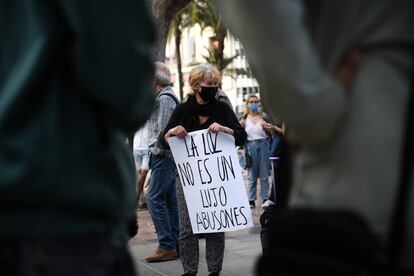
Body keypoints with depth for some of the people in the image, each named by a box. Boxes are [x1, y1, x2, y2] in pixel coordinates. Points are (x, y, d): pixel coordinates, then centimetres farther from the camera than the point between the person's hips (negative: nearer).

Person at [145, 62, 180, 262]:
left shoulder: (164, 98, -13)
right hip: (165, 156, 10)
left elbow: (163, 129, -19)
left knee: (155, 198, -11)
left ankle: (167, 246, -12)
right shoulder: (164, 96, 19)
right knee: (170, 199, 10)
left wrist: (157, 150, -10)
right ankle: (176, 244, 14)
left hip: (163, 155, -10)